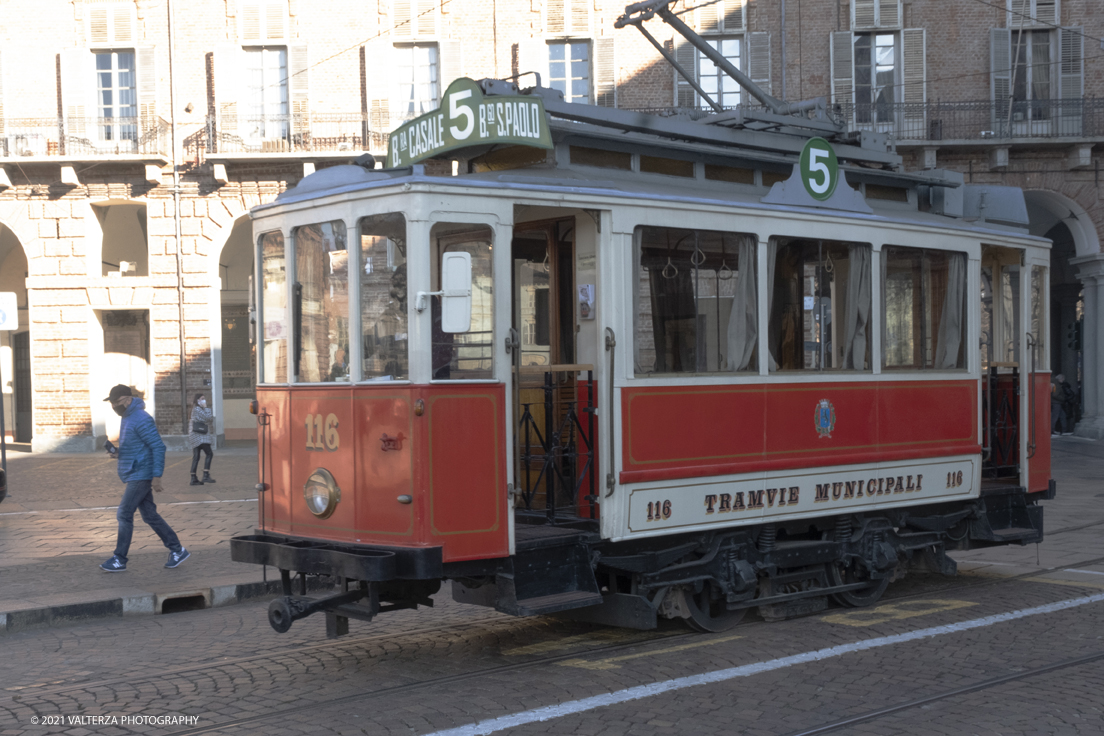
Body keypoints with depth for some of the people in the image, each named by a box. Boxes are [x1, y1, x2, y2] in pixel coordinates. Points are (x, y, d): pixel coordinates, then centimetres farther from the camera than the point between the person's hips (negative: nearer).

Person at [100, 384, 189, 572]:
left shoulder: (142, 420, -17)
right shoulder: (127, 418, 15)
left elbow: (158, 447, -20)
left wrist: (157, 476, -22)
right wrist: (119, 454, 6)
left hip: (141, 476, -10)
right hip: (134, 475, 10)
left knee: (124, 514, -7)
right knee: (150, 515, 10)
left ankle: (119, 559, 0)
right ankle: (177, 551, 15)